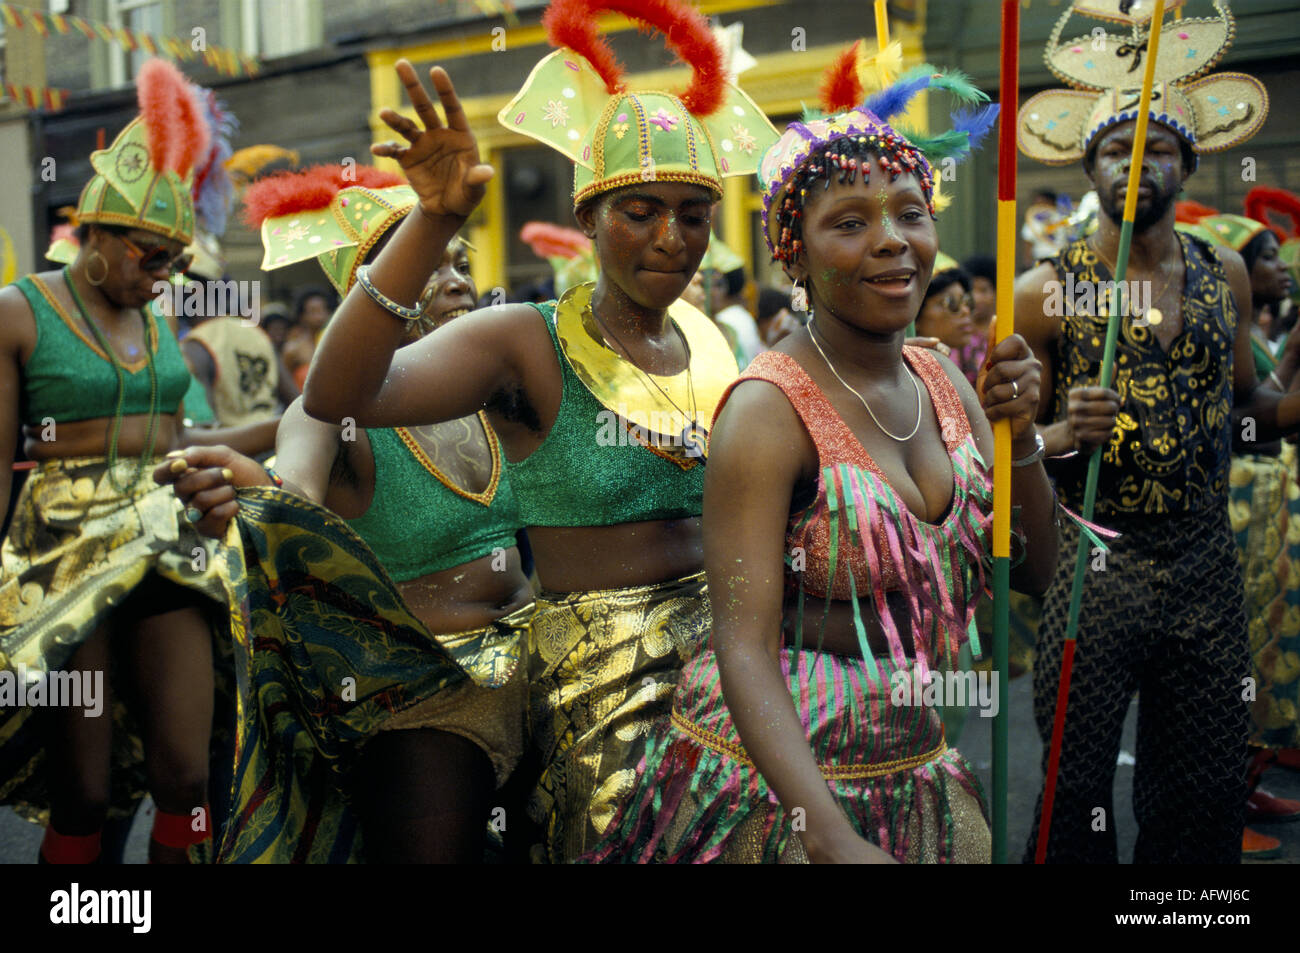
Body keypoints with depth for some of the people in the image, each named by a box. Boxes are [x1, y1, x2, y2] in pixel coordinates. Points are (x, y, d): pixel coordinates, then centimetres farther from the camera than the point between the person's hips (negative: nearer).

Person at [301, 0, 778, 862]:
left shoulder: (715, 347, 7)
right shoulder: (529, 345, -11)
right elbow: (336, 395, -28)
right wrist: (434, 223, -35)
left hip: (726, 648, 6)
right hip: (598, 672, -5)